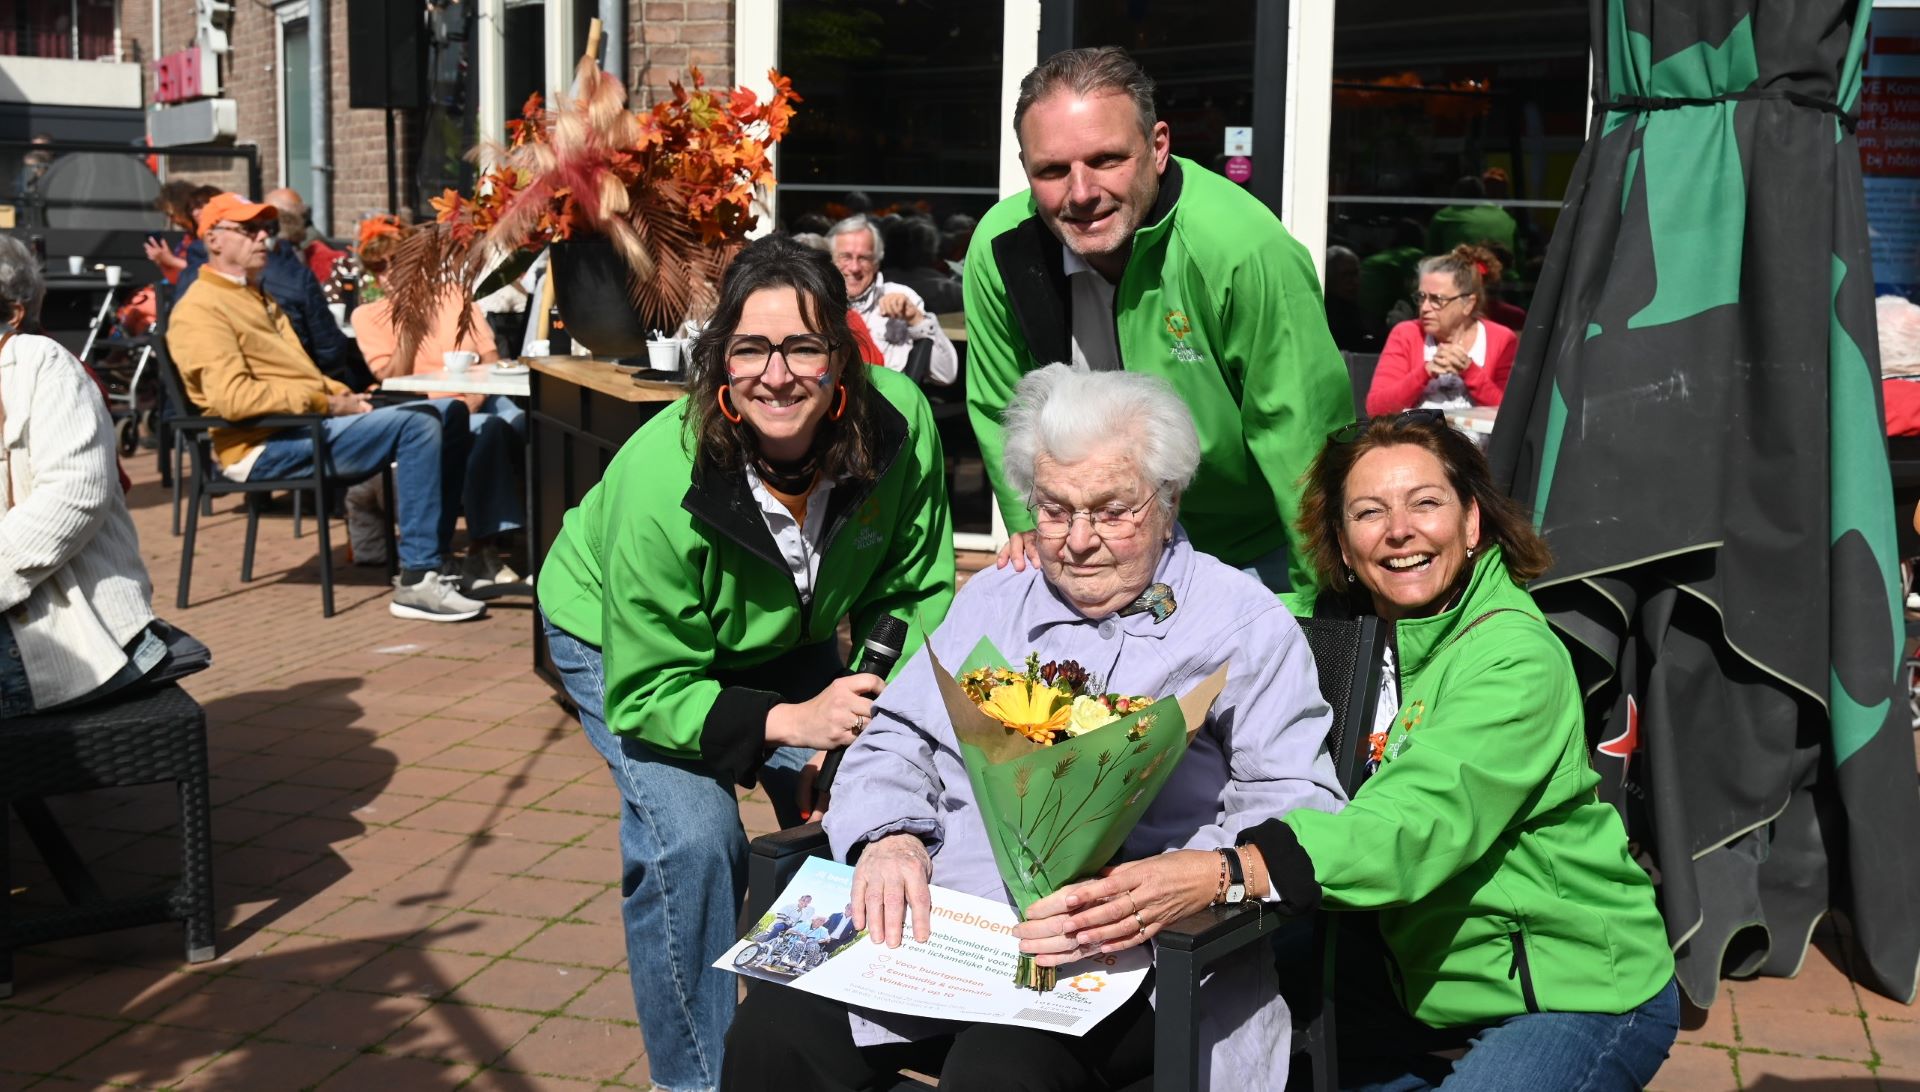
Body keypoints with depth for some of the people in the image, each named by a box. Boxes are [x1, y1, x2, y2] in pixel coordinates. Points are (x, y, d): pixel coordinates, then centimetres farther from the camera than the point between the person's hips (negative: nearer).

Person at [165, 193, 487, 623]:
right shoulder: (199, 309, -7)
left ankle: (434, 560, -3)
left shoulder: (258, 297, 25)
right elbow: (233, 397, -21)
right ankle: (417, 582, -27)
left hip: (309, 425, 10)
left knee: (450, 413, 3)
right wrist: (325, 402, -17)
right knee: (416, 425, -26)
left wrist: (342, 395, 5)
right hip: (266, 446, -10)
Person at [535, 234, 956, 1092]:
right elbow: (645, 694, -30)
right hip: (622, 640, -4)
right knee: (692, 836, -23)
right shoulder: (661, 482, -39)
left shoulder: (899, 422, -29)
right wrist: (791, 721, -40)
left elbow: (916, 599, -13)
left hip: (778, 637, 4)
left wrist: (883, 715, -27)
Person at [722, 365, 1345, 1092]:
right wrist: (890, 838, -5)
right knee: (773, 1031, -20)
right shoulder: (990, 601, 21)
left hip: (1119, 954, -4)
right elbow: (895, 742, 18)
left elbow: (1301, 812, -5)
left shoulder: (1249, 627, 4)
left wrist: (1201, 878, -27)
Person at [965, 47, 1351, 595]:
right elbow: (1002, 412, -1)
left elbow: (1301, 432, -25)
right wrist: (1036, 527, -7)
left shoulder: (1247, 252, -31)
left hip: (1254, 554, -3)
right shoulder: (999, 249, -17)